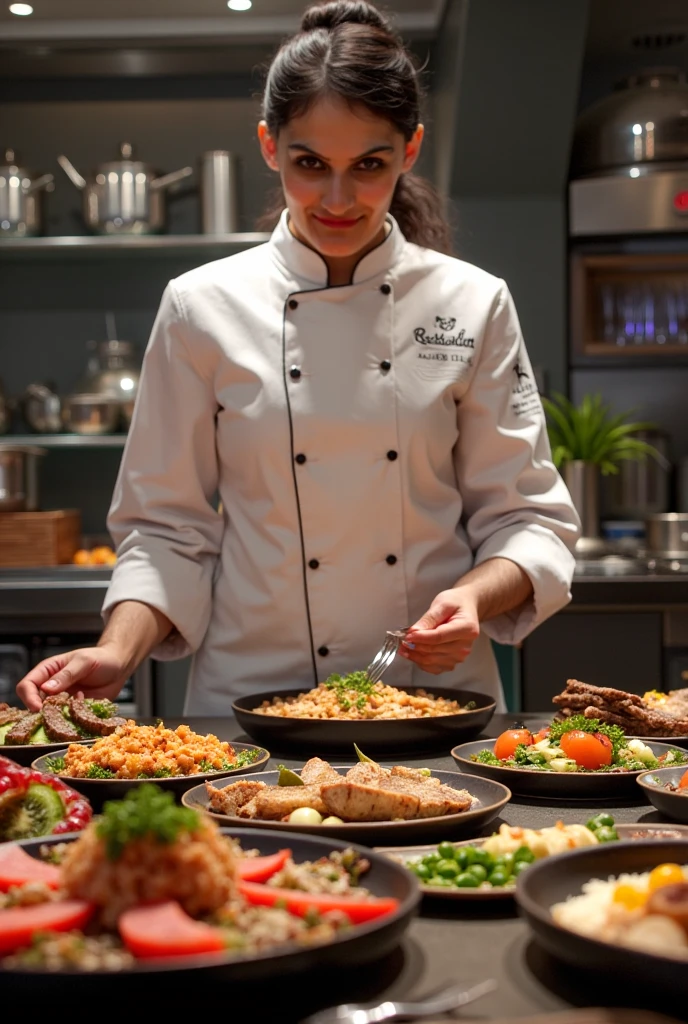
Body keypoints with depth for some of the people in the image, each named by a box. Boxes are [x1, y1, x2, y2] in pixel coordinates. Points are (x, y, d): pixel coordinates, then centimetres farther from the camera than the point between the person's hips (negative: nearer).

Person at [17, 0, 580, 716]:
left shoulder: (472, 306, 3)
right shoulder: (203, 308, 2)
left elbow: (526, 517, 5)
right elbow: (167, 527, 5)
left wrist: (474, 596, -14)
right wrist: (119, 651, -11)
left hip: (436, 691, 1)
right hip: (247, 694, 0)